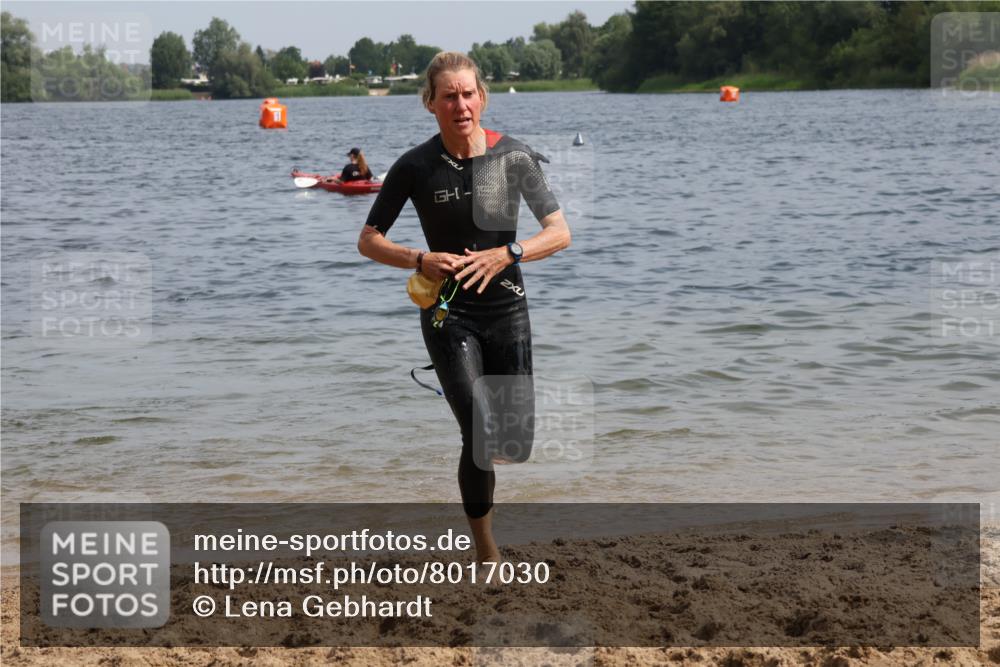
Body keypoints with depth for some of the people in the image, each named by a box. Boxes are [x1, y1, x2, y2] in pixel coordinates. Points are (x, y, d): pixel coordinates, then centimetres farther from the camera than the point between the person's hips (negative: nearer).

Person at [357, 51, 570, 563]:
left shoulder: (514, 156, -5)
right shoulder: (416, 166, -7)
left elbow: (559, 233, -5)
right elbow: (368, 241, -1)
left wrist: (506, 254, -23)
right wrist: (419, 260, -19)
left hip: (507, 310, 2)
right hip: (448, 313, -2)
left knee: (517, 444, 4)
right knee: (482, 438, -15)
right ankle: (486, 556, 0)